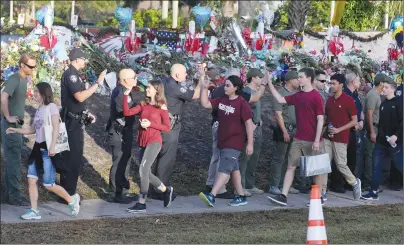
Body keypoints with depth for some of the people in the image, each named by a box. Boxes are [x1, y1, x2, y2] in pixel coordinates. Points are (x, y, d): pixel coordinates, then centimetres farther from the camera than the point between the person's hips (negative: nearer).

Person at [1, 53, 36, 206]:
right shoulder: (14, 79, -16)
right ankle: (14, 196, -1)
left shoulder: (23, 79, 11)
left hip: (16, 125, 9)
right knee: (14, 161, -5)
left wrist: (19, 117, 12)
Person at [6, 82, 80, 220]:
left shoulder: (51, 107, -8)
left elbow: (56, 128, -15)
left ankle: (71, 200, 13)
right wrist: (16, 130, 16)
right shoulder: (38, 110, 16)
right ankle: (34, 211, 7)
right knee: (31, 180, 2)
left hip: (48, 149, -8)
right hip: (38, 148, 8)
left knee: (48, 184, -6)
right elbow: (33, 129, 23)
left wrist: (53, 146, -24)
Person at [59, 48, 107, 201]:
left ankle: (67, 192, 24)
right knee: (72, 158, -6)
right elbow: (80, 97, -29)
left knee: (73, 157, 16)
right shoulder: (70, 74, -16)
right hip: (72, 122, -10)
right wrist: (98, 83, -28)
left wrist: (86, 114, 16)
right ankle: (67, 195, -1)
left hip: (75, 121, 10)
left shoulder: (73, 74, 15)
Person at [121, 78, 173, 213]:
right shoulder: (143, 104, 10)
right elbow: (127, 112, -1)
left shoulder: (162, 107, -4)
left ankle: (141, 203, -10)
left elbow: (167, 127, -4)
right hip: (143, 142, 6)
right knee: (146, 172, 9)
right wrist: (126, 93, -5)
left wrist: (150, 124, -15)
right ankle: (166, 190, 30)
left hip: (154, 142, -6)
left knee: (143, 169, -15)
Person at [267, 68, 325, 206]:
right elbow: (280, 100, 16)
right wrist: (269, 83, 12)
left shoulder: (316, 97, -11)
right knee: (291, 166, 2)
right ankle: (283, 196, 0)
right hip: (298, 139, 7)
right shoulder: (298, 96, 10)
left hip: (311, 140, -7)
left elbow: (320, 119, -12)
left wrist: (317, 140, -17)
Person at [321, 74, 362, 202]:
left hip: (340, 138, -6)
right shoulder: (329, 100, 10)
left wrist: (339, 129, -16)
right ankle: (322, 192, 6)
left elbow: (354, 121, -8)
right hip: (327, 137, 6)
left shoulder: (348, 100, -9)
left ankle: (355, 182, 25)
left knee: (341, 164, -1)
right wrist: (323, 126, 1)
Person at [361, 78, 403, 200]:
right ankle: (374, 192, 10)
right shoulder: (383, 103, 13)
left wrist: (396, 135, -23)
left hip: (395, 142, -7)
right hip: (381, 141, 7)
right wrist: (379, 134, 9)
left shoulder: (399, 102, -8)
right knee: (376, 167, 5)